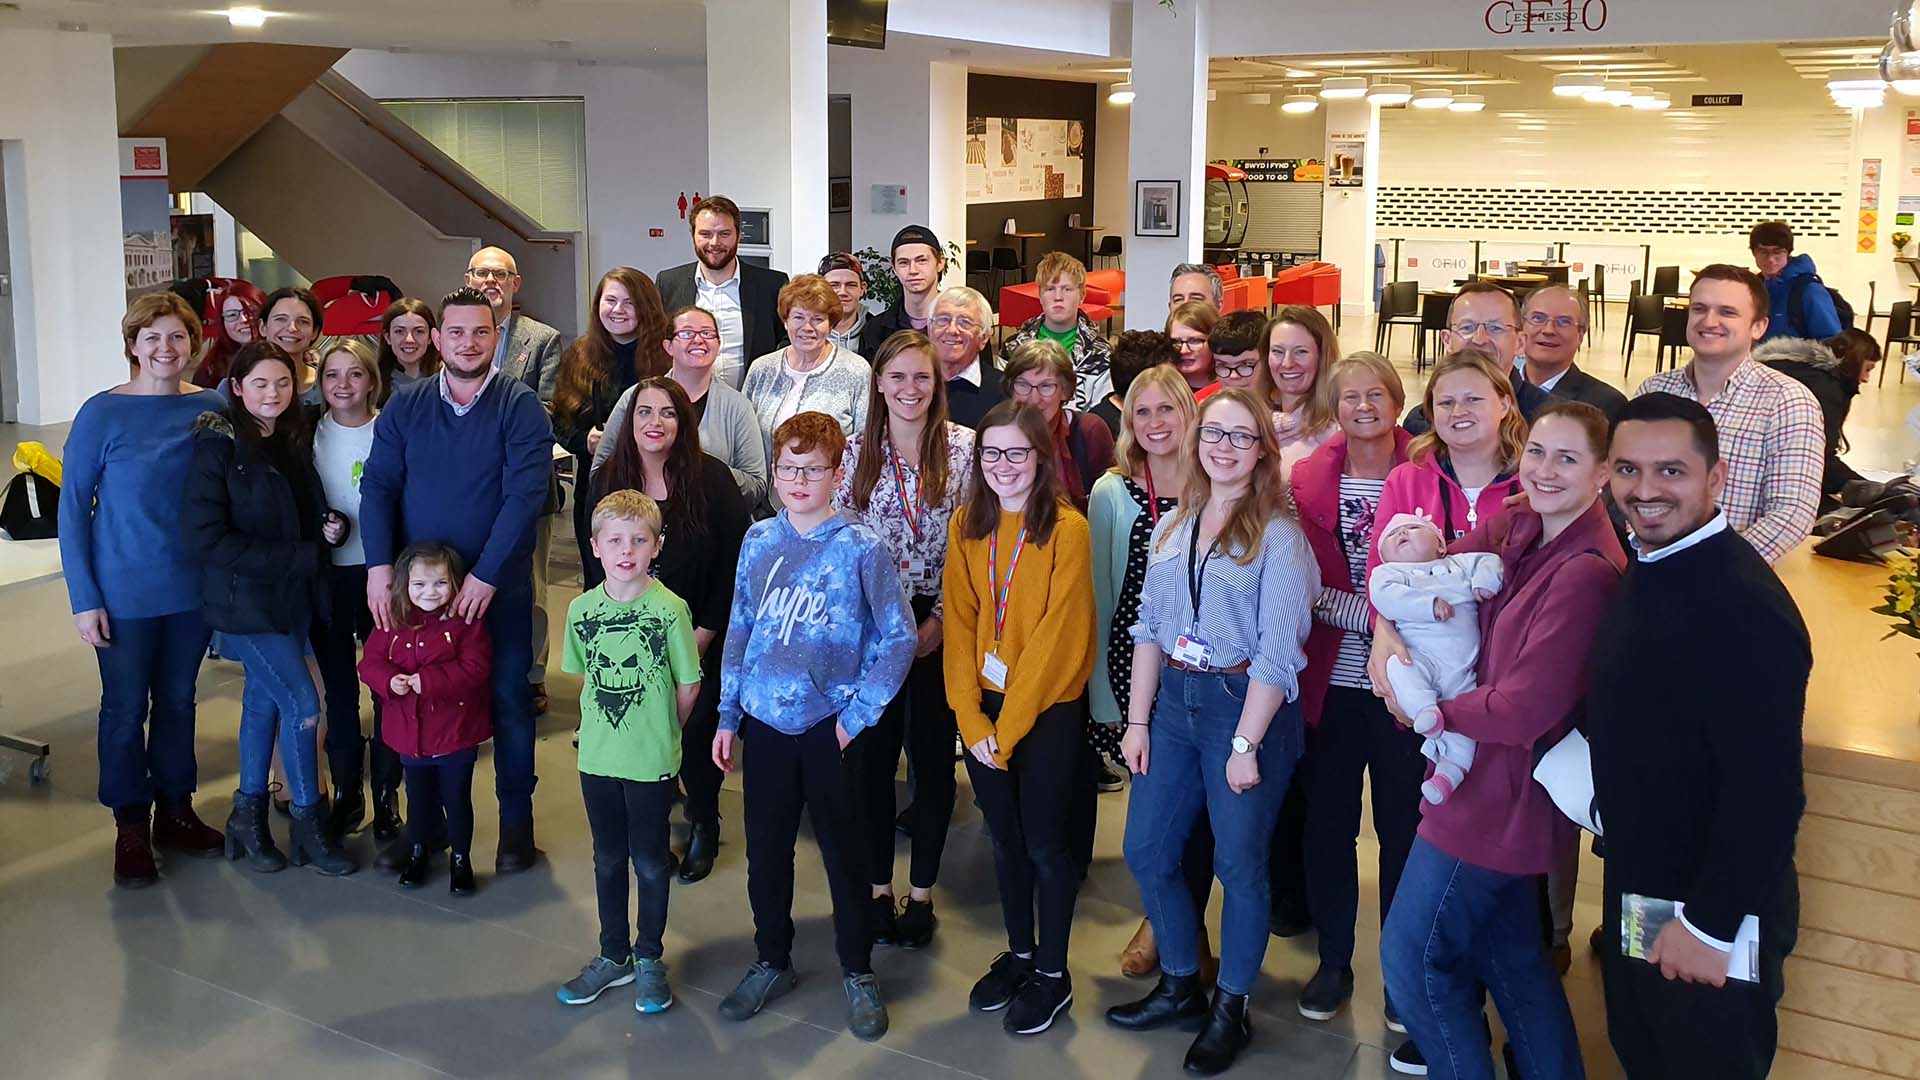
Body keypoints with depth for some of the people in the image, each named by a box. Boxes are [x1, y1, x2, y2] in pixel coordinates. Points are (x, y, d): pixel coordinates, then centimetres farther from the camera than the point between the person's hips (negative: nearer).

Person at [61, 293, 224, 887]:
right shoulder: (102, 414, -10)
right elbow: (72, 508, -7)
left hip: (194, 588, 3)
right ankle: (131, 827, 23)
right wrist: (84, 599, -10)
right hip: (125, 593, -3)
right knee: (126, 708, 8)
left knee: (178, 701, 15)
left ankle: (175, 810, 31)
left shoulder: (212, 408, -3)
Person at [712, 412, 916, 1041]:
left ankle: (858, 972, 24)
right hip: (764, 722, 3)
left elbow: (899, 639, -6)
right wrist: (727, 716, 9)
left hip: (831, 724, -3)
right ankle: (772, 961, 32)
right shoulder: (759, 541, 3)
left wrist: (859, 714, -9)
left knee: (842, 850, 7)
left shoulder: (861, 549, -8)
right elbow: (739, 630, 10)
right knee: (766, 850, 13)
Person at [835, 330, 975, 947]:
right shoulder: (855, 453, 2)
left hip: (939, 625, -1)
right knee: (873, 756, 6)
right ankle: (878, 889, 21)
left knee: (933, 756, 7)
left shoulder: (965, 449, -4)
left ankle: (921, 892, 21)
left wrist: (941, 619, -10)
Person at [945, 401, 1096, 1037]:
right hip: (984, 706, 4)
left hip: (1048, 706, -4)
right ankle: (1019, 953, 32)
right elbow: (961, 624, 0)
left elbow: (1056, 637, -16)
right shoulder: (966, 526, 2)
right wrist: (971, 719, -8)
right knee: (1005, 837, 15)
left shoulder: (1067, 529, -13)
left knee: (1044, 841, 2)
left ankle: (1053, 973, 19)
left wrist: (1007, 728, -15)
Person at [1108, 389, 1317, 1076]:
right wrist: (1137, 721, 5)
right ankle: (1180, 986, 30)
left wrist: (1246, 744, -16)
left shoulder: (1278, 535, -11)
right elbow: (1149, 628, 10)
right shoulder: (1172, 528, 8)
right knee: (1146, 851, 10)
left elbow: (1277, 652, -14)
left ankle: (1231, 1008, 22)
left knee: (1239, 863, 3)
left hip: (1245, 705, -6)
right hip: (1173, 702, 6)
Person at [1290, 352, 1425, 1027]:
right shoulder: (1308, 481, 3)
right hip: (1329, 685, 2)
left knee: (1402, 829, 7)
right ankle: (1334, 962, 28)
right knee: (1327, 826, 11)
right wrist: (1376, 611, -12)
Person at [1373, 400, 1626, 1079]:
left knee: (1413, 957, 6)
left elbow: (1524, 710, -26)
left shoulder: (1587, 573, -25)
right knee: (1509, 955, 23)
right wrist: (1385, 629, -11)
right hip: (1486, 777, 8)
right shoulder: (1515, 528, -1)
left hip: (1503, 791, -8)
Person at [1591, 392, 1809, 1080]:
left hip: (1710, 908, -8)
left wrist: (1710, 924, -22)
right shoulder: (1648, 567, 1)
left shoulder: (1745, 607, -28)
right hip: (1637, 882, 8)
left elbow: (1766, 792, -27)